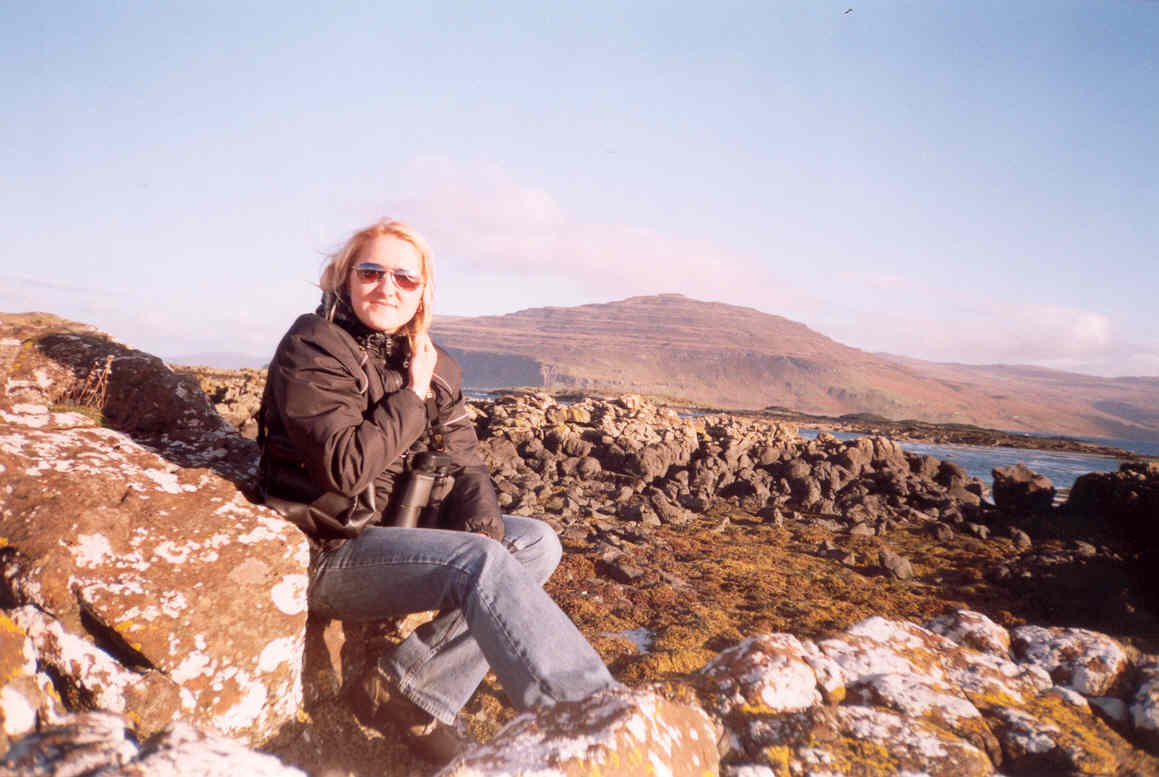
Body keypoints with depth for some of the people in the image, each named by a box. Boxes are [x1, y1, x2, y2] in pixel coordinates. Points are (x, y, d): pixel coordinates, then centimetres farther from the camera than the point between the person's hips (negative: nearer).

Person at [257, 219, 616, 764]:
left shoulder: (432, 365, 10)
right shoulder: (312, 349, -10)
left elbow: (463, 463, 5)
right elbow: (346, 468, -22)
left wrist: (486, 528, -13)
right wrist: (411, 396, -14)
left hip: (399, 531, 8)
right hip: (330, 552, -7)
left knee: (537, 544, -7)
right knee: (481, 562, -29)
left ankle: (407, 690, -14)